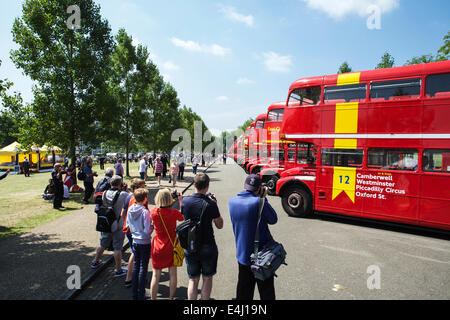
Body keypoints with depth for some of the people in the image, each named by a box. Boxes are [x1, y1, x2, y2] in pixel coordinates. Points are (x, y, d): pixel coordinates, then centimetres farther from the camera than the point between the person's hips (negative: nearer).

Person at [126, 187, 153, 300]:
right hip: (145, 243, -6)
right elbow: (148, 231, -21)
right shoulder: (145, 212, -22)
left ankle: (134, 294, 27)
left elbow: (128, 226, 8)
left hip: (135, 241, 6)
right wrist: (153, 226, -3)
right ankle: (141, 295, 14)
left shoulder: (130, 209, -2)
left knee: (136, 266, 17)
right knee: (143, 268, 6)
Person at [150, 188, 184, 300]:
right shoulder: (174, 213, -18)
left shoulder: (154, 212, -13)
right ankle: (171, 298, 28)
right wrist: (181, 201, 4)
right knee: (172, 274, 16)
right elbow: (183, 217, 3)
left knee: (156, 276, 13)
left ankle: (153, 298, 23)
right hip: (171, 248, -1)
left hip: (157, 249, 1)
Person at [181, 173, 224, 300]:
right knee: (207, 279, 17)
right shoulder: (210, 204, -18)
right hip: (208, 246, -2)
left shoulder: (185, 201, -8)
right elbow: (220, 225, -5)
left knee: (193, 280, 18)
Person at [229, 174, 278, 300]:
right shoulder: (259, 202, -23)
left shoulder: (232, 201, -4)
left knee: (244, 291, 21)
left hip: (242, 253, 5)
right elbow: (273, 220, -8)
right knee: (266, 291, 13)